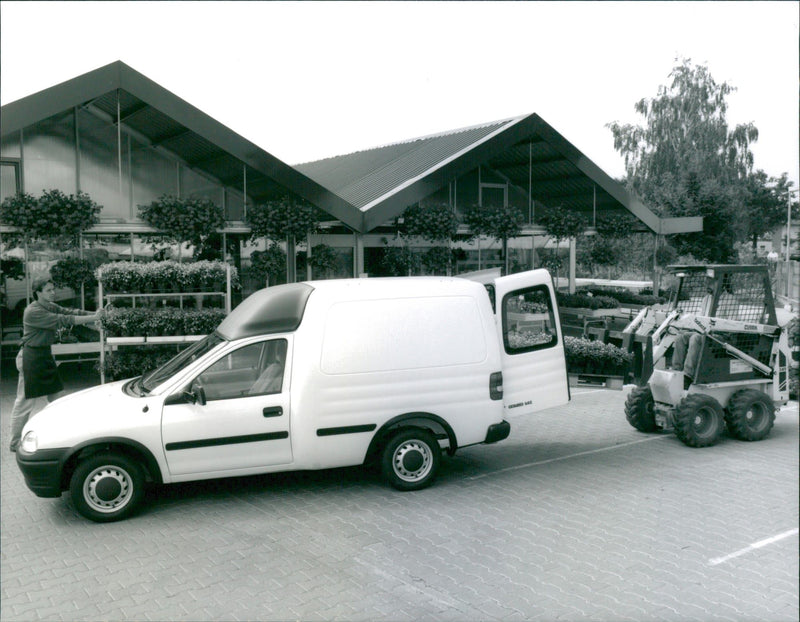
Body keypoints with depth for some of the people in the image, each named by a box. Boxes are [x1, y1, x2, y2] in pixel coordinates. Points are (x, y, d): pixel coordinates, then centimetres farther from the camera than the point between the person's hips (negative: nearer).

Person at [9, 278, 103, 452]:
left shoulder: (50, 307, 8)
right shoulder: (33, 311, -20)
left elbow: (70, 312, -2)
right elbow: (61, 320, -27)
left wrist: (93, 315, -18)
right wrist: (91, 318, -27)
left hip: (45, 355, 9)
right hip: (32, 357, -9)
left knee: (55, 398, 13)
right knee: (25, 402, -3)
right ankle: (15, 443, 7)